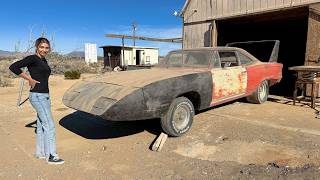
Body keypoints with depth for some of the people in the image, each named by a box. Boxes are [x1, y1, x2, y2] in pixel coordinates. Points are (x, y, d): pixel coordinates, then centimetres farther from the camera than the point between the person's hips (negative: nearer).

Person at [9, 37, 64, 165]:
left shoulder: (44, 61, 13)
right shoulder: (32, 59, -11)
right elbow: (13, 67, -18)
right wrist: (30, 79, -15)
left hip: (45, 96, 9)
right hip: (37, 96, -9)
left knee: (41, 125, 15)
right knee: (49, 126, -6)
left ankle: (40, 152, 28)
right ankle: (51, 156, 3)